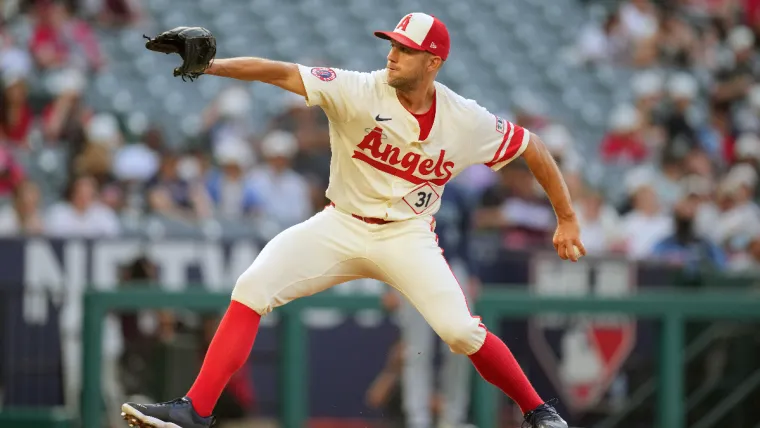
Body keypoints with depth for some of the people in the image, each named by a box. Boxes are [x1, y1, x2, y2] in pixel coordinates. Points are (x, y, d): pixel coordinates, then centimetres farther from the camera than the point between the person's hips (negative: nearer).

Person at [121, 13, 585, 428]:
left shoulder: (468, 122, -10)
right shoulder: (360, 91, -15)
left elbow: (533, 147, 5)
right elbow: (282, 74, -26)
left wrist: (567, 218, 6)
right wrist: (211, 66, -40)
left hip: (407, 235, -1)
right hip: (341, 225, 1)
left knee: (460, 330, -19)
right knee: (252, 290, -18)